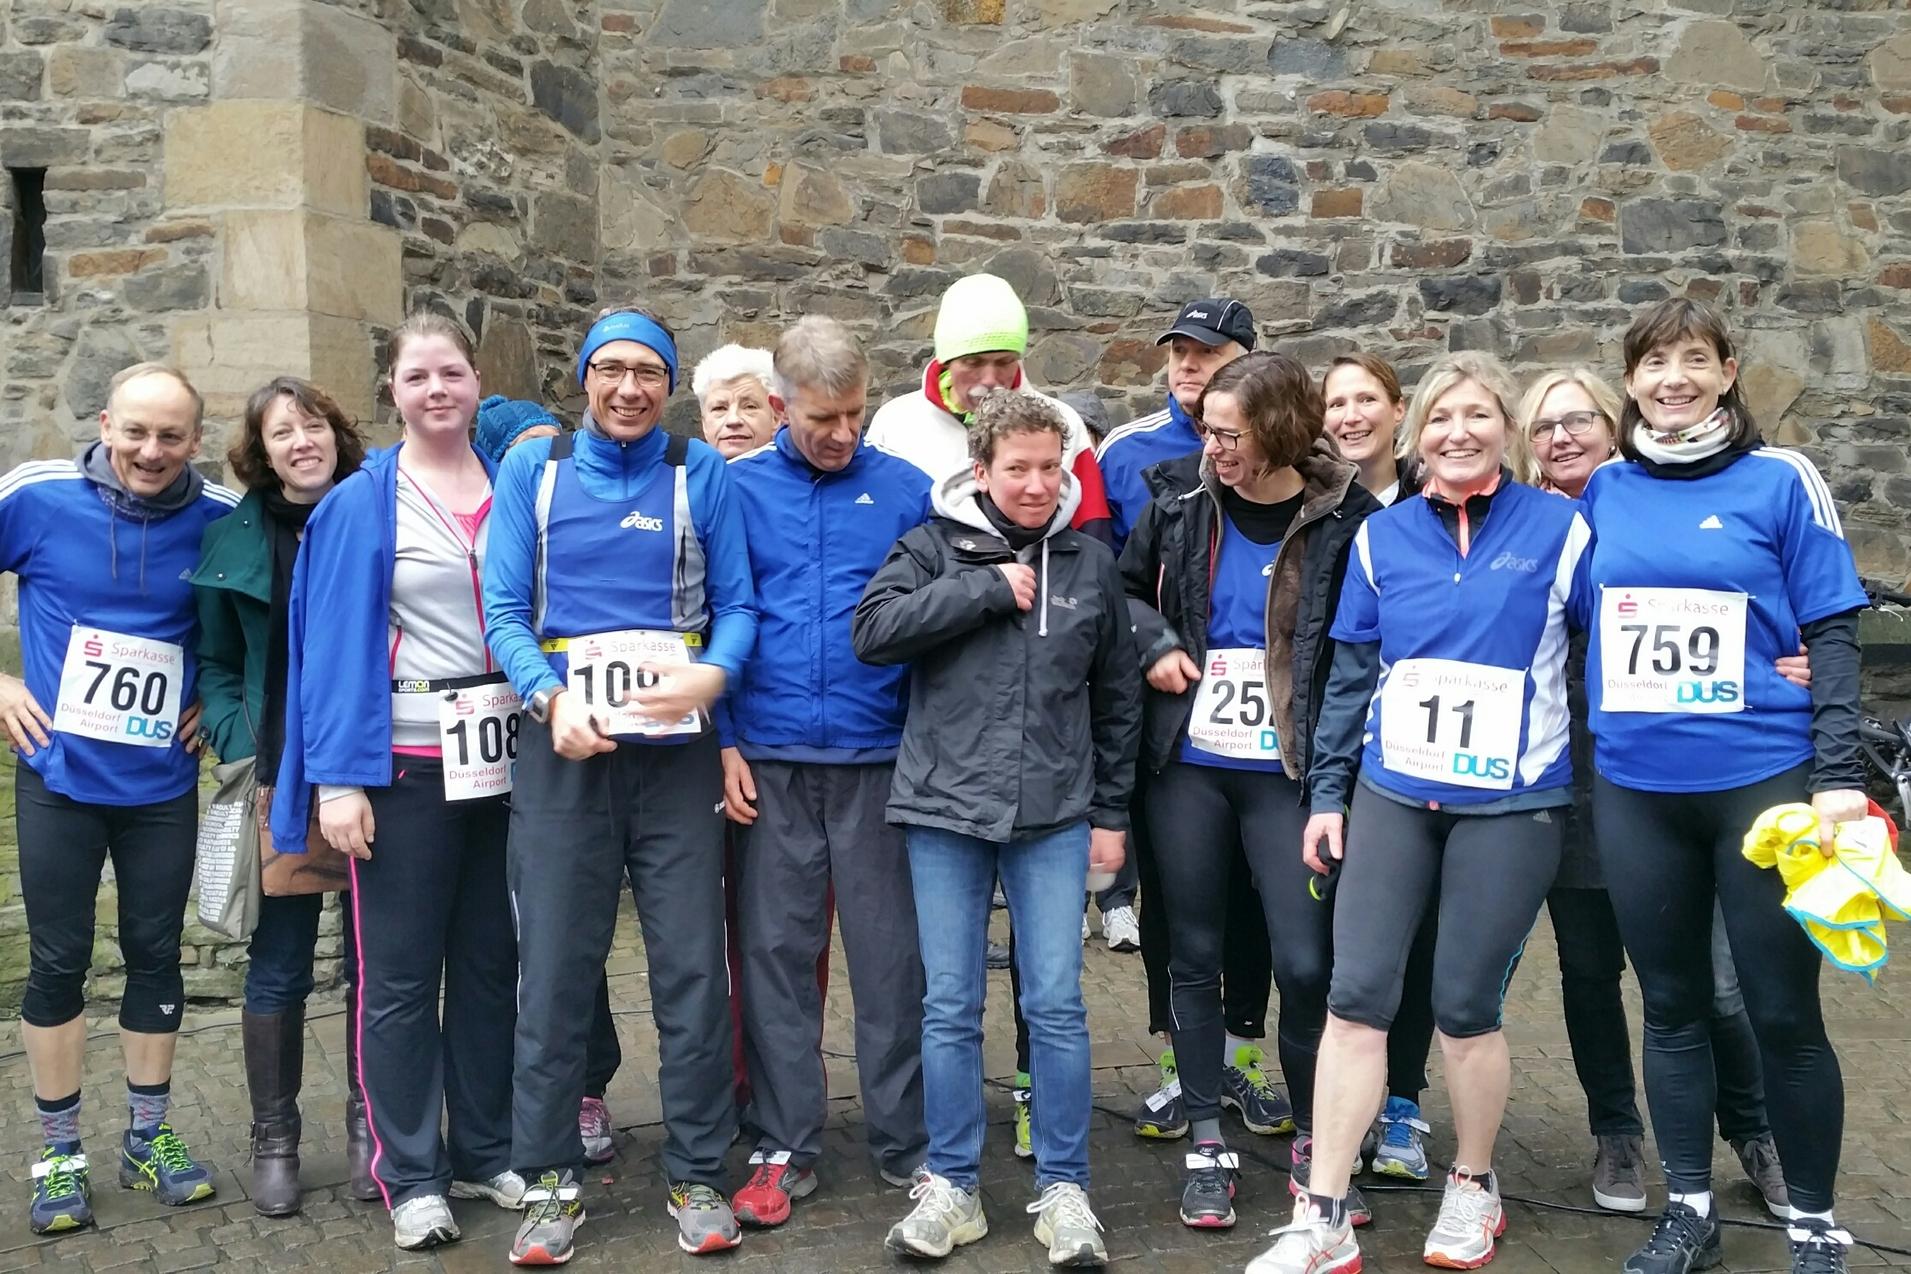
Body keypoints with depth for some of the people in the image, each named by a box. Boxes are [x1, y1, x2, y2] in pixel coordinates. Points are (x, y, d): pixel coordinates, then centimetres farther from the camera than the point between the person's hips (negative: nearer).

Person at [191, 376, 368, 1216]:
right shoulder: (234, 540, 4)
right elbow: (214, 664, 9)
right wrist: (239, 748, -5)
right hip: (282, 778, 1)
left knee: (374, 958, 8)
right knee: (278, 964, 7)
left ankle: (368, 1124, 23)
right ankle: (274, 1138, 21)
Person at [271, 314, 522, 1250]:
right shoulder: (361, 504, -3)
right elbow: (336, 643, -7)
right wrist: (338, 777, -13)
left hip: (503, 760, 3)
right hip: (406, 765, -3)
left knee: (490, 963, 11)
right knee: (400, 974, 2)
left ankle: (484, 1153, 25)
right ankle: (411, 1177, 15)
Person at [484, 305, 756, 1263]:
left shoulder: (700, 473, 5)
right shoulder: (534, 469, 6)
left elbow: (739, 604, 2)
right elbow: (505, 609, 2)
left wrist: (712, 675, -18)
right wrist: (551, 698, -14)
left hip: (676, 750, 0)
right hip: (562, 750, 0)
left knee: (692, 966, 3)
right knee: (554, 967, 4)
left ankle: (697, 1176, 16)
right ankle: (549, 1181, 18)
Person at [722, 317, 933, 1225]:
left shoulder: (907, 491, 2)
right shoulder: (736, 491, 3)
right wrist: (721, 741, -2)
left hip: (881, 759, 0)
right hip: (768, 762, 1)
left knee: (891, 954, 6)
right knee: (775, 952, 7)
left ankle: (906, 1142, 20)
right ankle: (784, 1148, 19)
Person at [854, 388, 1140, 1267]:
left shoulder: (1090, 562, 8)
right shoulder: (933, 549, 3)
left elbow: (1117, 697, 13)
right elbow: (873, 630, -14)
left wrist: (1111, 812, 11)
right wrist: (987, 589, -14)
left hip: (1054, 816, 1)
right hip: (944, 810, -1)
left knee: (1056, 1005, 2)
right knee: (950, 1008, 6)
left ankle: (1063, 1188, 15)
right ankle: (951, 1187, 19)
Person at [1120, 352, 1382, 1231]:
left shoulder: (1346, 519, -7)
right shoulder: (1181, 505, 2)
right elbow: (1122, 588, 17)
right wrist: (1155, 644, -3)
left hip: (1287, 774, -3)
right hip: (1187, 765, 3)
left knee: (1306, 962, -2)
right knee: (1195, 955, 8)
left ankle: (1313, 1142, 20)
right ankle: (1206, 1145, 21)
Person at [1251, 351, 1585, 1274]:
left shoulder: (1560, 529, -2)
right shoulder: (1383, 536, 6)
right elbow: (1350, 675, 9)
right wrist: (1326, 792, 6)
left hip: (1511, 803, -2)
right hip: (1391, 793, 2)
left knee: (1466, 1005, 4)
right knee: (1356, 996, -2)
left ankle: (1472, 1186, 28)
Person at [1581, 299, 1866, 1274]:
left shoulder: (1780, 480, -2)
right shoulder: (1603, 491, 7)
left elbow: (1832, 633, -3)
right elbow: (1578, 624, 13)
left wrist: (1838, 776, -11)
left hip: (1763, 781, -3)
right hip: (1634, 790, 3)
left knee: (1783, 1012, 4)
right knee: (1672, 1005, 12)